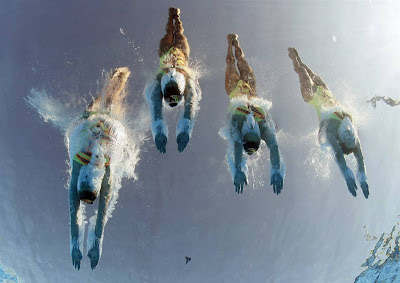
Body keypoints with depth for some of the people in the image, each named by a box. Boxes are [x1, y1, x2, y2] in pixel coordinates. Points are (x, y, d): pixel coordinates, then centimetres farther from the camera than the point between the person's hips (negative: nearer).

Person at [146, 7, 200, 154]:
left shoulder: (189, 84, -51)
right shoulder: (157, 86, -50)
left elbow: (190, 108, -62)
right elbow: (156, 109, -61)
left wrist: (185, 132, -76)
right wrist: (159, 133, -78)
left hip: (181, 55, 0)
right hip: (166, 56, 0)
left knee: (179, 35, 33)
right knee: (169, 34, 33)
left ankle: (176, 16, 59)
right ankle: (172, 15, 59)